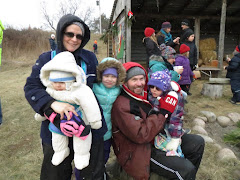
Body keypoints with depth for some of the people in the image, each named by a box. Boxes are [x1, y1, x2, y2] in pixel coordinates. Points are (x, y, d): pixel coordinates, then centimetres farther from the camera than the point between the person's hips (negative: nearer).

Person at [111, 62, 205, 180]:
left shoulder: (147, 93, 3)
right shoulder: (121, 105, -22)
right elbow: (141, 135, -28)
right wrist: (163, 113, -22)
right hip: (139, 153, -8)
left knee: (198, 142, 6)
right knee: (187, 169, -19)